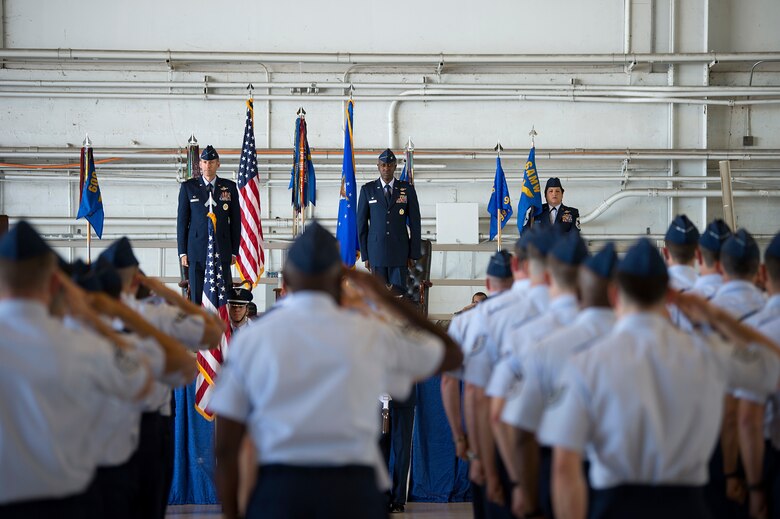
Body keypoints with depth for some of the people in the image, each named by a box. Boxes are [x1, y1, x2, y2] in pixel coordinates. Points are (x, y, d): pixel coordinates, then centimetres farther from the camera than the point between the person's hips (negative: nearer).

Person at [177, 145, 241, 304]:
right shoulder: (188, 187, 6)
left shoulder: (229, 187, 8)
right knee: (197, 297, -1)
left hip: (222, 251, 1)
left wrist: (234, 251, 5)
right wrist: (182, 252, 1)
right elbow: (182, 221, 6)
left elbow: (236, 221, 9)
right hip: (197, 251, -1)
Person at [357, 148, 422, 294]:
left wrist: (414, 254, 2)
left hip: (400, 252, 0)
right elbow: (361, 223, 7)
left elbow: (415, 223, 7)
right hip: (376, 252, 0)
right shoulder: (367, 190, 6)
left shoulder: (407, 189, 6)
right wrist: (365, 254, 2)